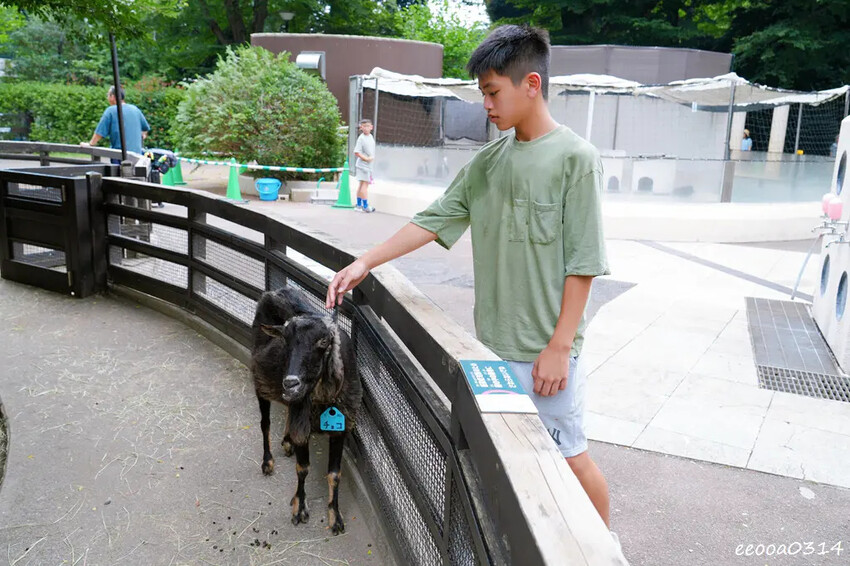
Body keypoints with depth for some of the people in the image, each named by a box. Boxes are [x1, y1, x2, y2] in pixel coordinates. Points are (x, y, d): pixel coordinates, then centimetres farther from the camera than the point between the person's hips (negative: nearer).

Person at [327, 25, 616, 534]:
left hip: (546, 347, -6)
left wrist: (560, 346, -15)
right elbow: (433, 220, 7)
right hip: (492, 340, 6)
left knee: (570, 453, 7)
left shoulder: (576, 158, -12)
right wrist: (364, 263, 2)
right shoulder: (488, 162, 6)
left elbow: (582, 263, -13)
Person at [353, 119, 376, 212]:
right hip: (363, 165, -9)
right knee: (365, 184, -8)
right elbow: (356, 152, -18)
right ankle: (365, 206, -6)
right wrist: (366, 158, -18)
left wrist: (372, 157, 6)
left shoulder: (371, 137, 11)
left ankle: (359, 205, 21)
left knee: (361, 184, 13)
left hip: (368, 165, 9)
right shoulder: (361, 138, -14)